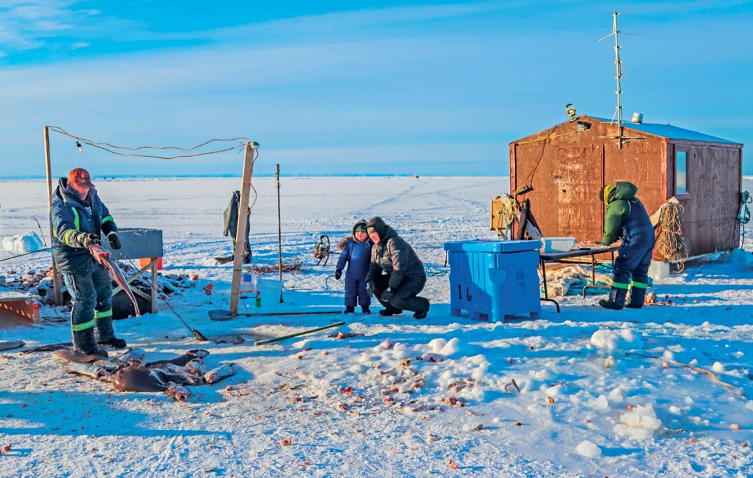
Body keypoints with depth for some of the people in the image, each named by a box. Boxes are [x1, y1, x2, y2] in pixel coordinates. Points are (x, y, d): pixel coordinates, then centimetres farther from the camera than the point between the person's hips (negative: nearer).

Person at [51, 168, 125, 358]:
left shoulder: (92, 197, 3)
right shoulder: (61, 207, -21)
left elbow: (105, 215, 16)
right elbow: (64, 232, -38)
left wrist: (111, 233, -3)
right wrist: (81, 239, -58)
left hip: (94, 256, 9)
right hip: (73, 260, -9)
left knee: (104, 294, 18)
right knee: (85, 301, -8)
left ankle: (105, 335, 35)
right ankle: (84, 346, 5)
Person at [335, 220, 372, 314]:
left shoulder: (370, 245, -4)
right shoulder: (350, 244, -3)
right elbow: (343, 256, 1)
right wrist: (339, 269, -3)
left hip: (365, 275, 0)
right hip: (351, 274, 0)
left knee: (364, 291, 7)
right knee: (350, 291, 5)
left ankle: (365, 307, 21)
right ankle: (350, 307, 15)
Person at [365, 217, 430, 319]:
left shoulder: (394, 242, -22)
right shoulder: (376, 247, 7)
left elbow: (399, 267, -29)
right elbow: (374, 267, 6)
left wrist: (391, 288, -32)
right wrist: (369, 281, -15)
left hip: (415, 279, -9)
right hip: (399, 278, 9)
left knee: (396, 300, -28)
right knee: (375, 284, -7)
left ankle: (422, 305, 0)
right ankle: (393, 308, 12)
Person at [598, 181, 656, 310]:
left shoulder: (615, 206, -7)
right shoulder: (633, 200, 20)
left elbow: (611, 230, -4)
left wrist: (606, 242, 17)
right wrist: (617, 236, 25)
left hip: (635, 240, -9)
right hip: (649, 236, 9)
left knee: (621, 270, -2)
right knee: (641, 271, 14)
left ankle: (616, 301, -1)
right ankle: (637, 301, 17)